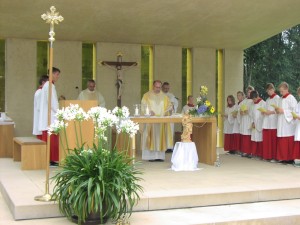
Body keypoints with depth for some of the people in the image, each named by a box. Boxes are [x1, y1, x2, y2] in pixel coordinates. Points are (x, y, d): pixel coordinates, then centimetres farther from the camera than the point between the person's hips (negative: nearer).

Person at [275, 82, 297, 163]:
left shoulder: (291, 98, -7)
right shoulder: (281, 99, 17)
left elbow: (294, 110, -13)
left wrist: (283, 111, -16)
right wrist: (277, 110, 2)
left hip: (288, 123, -7)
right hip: (281, 124, 7)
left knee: (289, 141, -6)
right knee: (281, 141, 4)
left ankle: (290, 158, -2)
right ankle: (283, 157, 10)